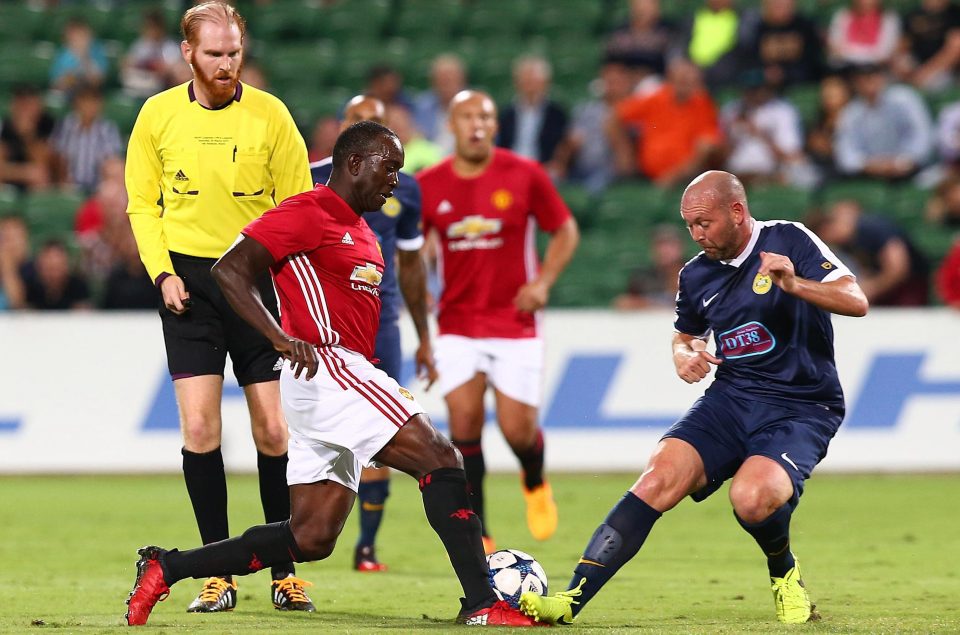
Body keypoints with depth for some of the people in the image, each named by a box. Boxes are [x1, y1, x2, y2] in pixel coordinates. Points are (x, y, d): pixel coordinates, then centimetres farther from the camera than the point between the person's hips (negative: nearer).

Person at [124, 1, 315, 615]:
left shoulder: (269, 114, -1)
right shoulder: (158, 114, 3)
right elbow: (143, 202, 10)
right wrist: (163, 271, -2)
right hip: (190, 281, 1)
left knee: (274, 431, -2)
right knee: (199, 426, -7)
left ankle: (285, 570, 9)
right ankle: (218, 575, 1)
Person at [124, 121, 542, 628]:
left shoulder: (361, 233, 23)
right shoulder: (308, 213, -7)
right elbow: (229, 269, -15)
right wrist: (282, 339, -26)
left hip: (346, 376, 10)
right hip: (324, 371, -10)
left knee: (311, 538, 5)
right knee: (440, 459, -16)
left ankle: (165, 568, 10)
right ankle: (481, 605, -19)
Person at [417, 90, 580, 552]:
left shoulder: (525, 175, -5)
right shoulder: (429, 185, -1)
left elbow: (565, 230, 6)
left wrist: (543, 281, -8)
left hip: (515, 323, -1)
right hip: (458, 326, 1)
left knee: (518, 428, -5)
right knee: (463, 421, -10)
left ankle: (536, 486, 32)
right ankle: (478, 534, 1)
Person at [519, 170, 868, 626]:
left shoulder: (789, 241, -6)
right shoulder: (697, 275, 10)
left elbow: (855, 301, -15)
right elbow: (684, 335, 30)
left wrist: (795, 284, -32)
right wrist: (684, 355, 5)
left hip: (800, 410, -5)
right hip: (730, 398, 5)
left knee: (752, 496, -33)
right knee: (660, 477, -21)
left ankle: (785, 574, 2)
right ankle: (571, 600, -26)